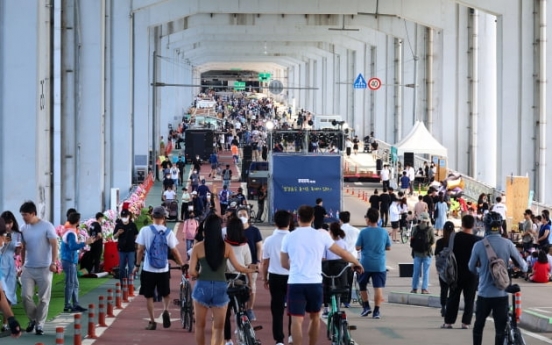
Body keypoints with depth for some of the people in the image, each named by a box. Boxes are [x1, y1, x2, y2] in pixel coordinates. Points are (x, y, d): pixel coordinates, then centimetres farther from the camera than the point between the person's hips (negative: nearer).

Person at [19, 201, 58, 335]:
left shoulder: (47, 226, -7)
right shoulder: (23, 228, 7)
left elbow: (54, 245, -9)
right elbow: (23, 248, 15)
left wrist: (53, 262, -17)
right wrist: (22, 265, 12)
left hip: (44, 268, -4)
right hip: (28, 268, 4)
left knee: (43, 299, 0)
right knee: (25, 296, -3)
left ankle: (39, 324, 9)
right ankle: (32, 319, 19)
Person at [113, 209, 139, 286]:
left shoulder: (132, 225, -2)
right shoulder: (118, 225, 0)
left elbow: (136, 235, 9)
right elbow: (114, 237, 3)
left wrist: (135, 244, 7)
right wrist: (118, 233, -17)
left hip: (131, 249, -2)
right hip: (122, 249, 2)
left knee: (131, 267, -4)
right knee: (121, 267, 8)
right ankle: (122, 283, 18)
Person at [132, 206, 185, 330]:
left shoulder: (145, 230, -7)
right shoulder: (168, 232, -6)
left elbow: (140, 250, -5)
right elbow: (174, 252, -3)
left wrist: (137, 265, 5)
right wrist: (182, 265, 9)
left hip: (148, 269, -1)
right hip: (163, 270, 1)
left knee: (149, 296, 11)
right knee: (166, 294, 20)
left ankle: (152, 322, 9)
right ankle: (165, 310, -5)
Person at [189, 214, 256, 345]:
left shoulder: (198, 247, -5)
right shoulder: (226, 247, -2)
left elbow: (191, 272, -9)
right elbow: (238, 267, 2)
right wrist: (249, 270, 22)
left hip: (202, 287, -1)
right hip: (220, 288, 1)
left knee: (200, 325, 16)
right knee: (218, 328, 7)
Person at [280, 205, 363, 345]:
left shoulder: (289, 237, 2)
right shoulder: (320, 235, 0)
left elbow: (284, 263, 10)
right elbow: (342, 252, 5)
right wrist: (357, 263, 21)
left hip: (295, 283, -1)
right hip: (314, 282, 1)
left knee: (296, 320, -3)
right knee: (315, 316, 20)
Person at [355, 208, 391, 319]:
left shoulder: (363, 232, -8)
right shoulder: (384, 232, 0)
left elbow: (358, 247, -7)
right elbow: (388, 247, 8)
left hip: (365, 264, -1)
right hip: (380, 265, 1)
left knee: (362, 285, 18)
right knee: (378, 287, 0)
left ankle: (366, 306, 14)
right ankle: (376, 311, -4)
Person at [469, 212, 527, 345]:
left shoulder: (479, 245, -8)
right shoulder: (507, 244, -9)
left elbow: (471, 268, 6)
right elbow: (522, 265, -1)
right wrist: (524, 269, 22)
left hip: (484, 294, 1)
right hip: (501, 294, -1)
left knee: (479, 325, 18)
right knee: (500, 329, 3)